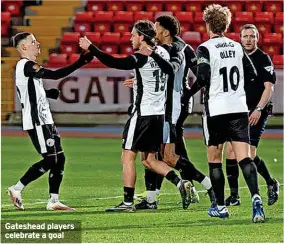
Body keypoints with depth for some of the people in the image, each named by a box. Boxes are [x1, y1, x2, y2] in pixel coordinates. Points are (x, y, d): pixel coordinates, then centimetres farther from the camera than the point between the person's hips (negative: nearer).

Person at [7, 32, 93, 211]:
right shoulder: (26, 66, -15)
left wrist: (48, 93, 9)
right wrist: (80, 63, -23)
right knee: (50, 160, -9)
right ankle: (17, 189, 1)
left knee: (59, 158, 6)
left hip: (45, 120, 10)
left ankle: (54, 200, 8)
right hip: (36, 122, -10)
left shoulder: (29, 67, 17)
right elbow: (55, 75, -23)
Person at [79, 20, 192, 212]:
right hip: (159, 113, 8)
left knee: (128, 157, 0)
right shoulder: (163, 53, 7)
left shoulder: (141, 58, -16)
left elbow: (115, 63, -25)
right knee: (149, 158, 17)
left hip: (143, 113, -8)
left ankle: (128, 202, -1)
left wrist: (91, 48, -19)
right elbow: (170, 72, 22)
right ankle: (180, 183, 2)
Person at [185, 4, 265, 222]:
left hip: (216, 110, -3)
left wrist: (188, 93, -3)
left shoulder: (205, 49, -6)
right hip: (239, 108, 3)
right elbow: (252, 74, 13)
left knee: (214, 160, 11)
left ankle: (220, 206, 15)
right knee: (244, 158, -5)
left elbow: (203, 78, -18)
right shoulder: (237, 47, 10)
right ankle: (256, 198, -27)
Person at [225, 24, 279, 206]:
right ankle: (234, 196, 4)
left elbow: (269, 87, -11)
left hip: (257, 113, -6)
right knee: (230, 152, -2)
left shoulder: (263, 58, -5)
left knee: (249, 154, -14)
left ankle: (272, 184, 10)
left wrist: (258, 109, -20)